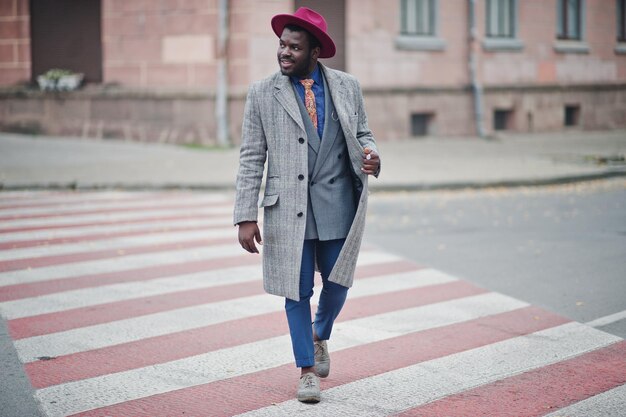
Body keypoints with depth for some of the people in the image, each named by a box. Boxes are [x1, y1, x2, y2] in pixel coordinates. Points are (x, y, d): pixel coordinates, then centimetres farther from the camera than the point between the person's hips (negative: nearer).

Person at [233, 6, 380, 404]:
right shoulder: (262, 93, -1)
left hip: (338, 203, 2)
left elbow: (362, 134, 13)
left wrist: (371, 157, -12)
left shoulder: (347, 86, 4)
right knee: (297, 289, 4)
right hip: (288, 206, -2)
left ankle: (320, 337, 41)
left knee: (337, 283, 9)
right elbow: (252, 159, -1)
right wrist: (247, 217, -7)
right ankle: (308, 369, 20)